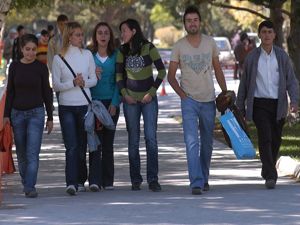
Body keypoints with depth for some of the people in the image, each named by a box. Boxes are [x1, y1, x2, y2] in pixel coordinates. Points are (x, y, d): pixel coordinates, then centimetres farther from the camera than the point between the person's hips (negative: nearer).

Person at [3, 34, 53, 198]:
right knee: (21, 154, 9)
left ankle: (30, 187, -16)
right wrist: (6, 115, 2)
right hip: (17, 113, 2)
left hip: (36, 113, -2)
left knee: (33, 153, -12)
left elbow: (46, 93, 3)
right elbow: (10, 92, 7)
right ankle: (26, 183, 24)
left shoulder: (41, 68, -1)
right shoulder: (15, 67, 3)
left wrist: (50, 118, 3)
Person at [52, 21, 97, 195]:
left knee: (82, 145, 7)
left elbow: (94, 80, 9)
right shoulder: (59, 58, 0)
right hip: (67, 107, -2)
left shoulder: (87, 55, 6)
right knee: (71, 146, -12)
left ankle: (80, 180, 19)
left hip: (85, 105, 2)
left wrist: (84, 82, -12)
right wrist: (73, 83, -17)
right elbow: (56, 85, -1)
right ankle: (71, 183, -19)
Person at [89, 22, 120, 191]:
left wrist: (115, 103, -6)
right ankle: (95, 180, -16)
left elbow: (118, 81, 2)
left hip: (111, 102, 1)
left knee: (108, 142, 5)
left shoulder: (115, 56, 5)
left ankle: (108, 181, 10)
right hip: (93, 102, -1)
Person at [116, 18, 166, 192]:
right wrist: (125, 94, -4)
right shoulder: (122, 51, 5)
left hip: (148, 99, -3)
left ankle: (153, 179, -6)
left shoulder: (148, 48, -6)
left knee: (151, 138, -9)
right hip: (131, 100, 3)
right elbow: (119, 75, 10)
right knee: (133, 140, 4)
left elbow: (162, 71, -3)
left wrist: (152, 92, -8)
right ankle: (136, 179, 9)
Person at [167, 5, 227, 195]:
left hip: (209, 100, 3)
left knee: (207, 143, 11)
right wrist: (181, 93, -7)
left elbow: (218, 70, 12)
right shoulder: (179, 46, -2)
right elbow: (171, 75, 5)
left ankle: (204, 178, 26)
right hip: (189, 101, -3)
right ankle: (196, 182, -20)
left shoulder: (210, 43, 3)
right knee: (192, 142, -15)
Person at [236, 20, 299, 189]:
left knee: (276, 140, 9)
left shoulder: (282, 56, 3)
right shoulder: (252, 58, 3)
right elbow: (244, 83, 9)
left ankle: (268, 170, 32)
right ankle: (271, 177, -19)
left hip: (278, 104, 2)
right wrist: (240, 107, 10)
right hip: (259, 104, -2)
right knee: (265, 138, -14)